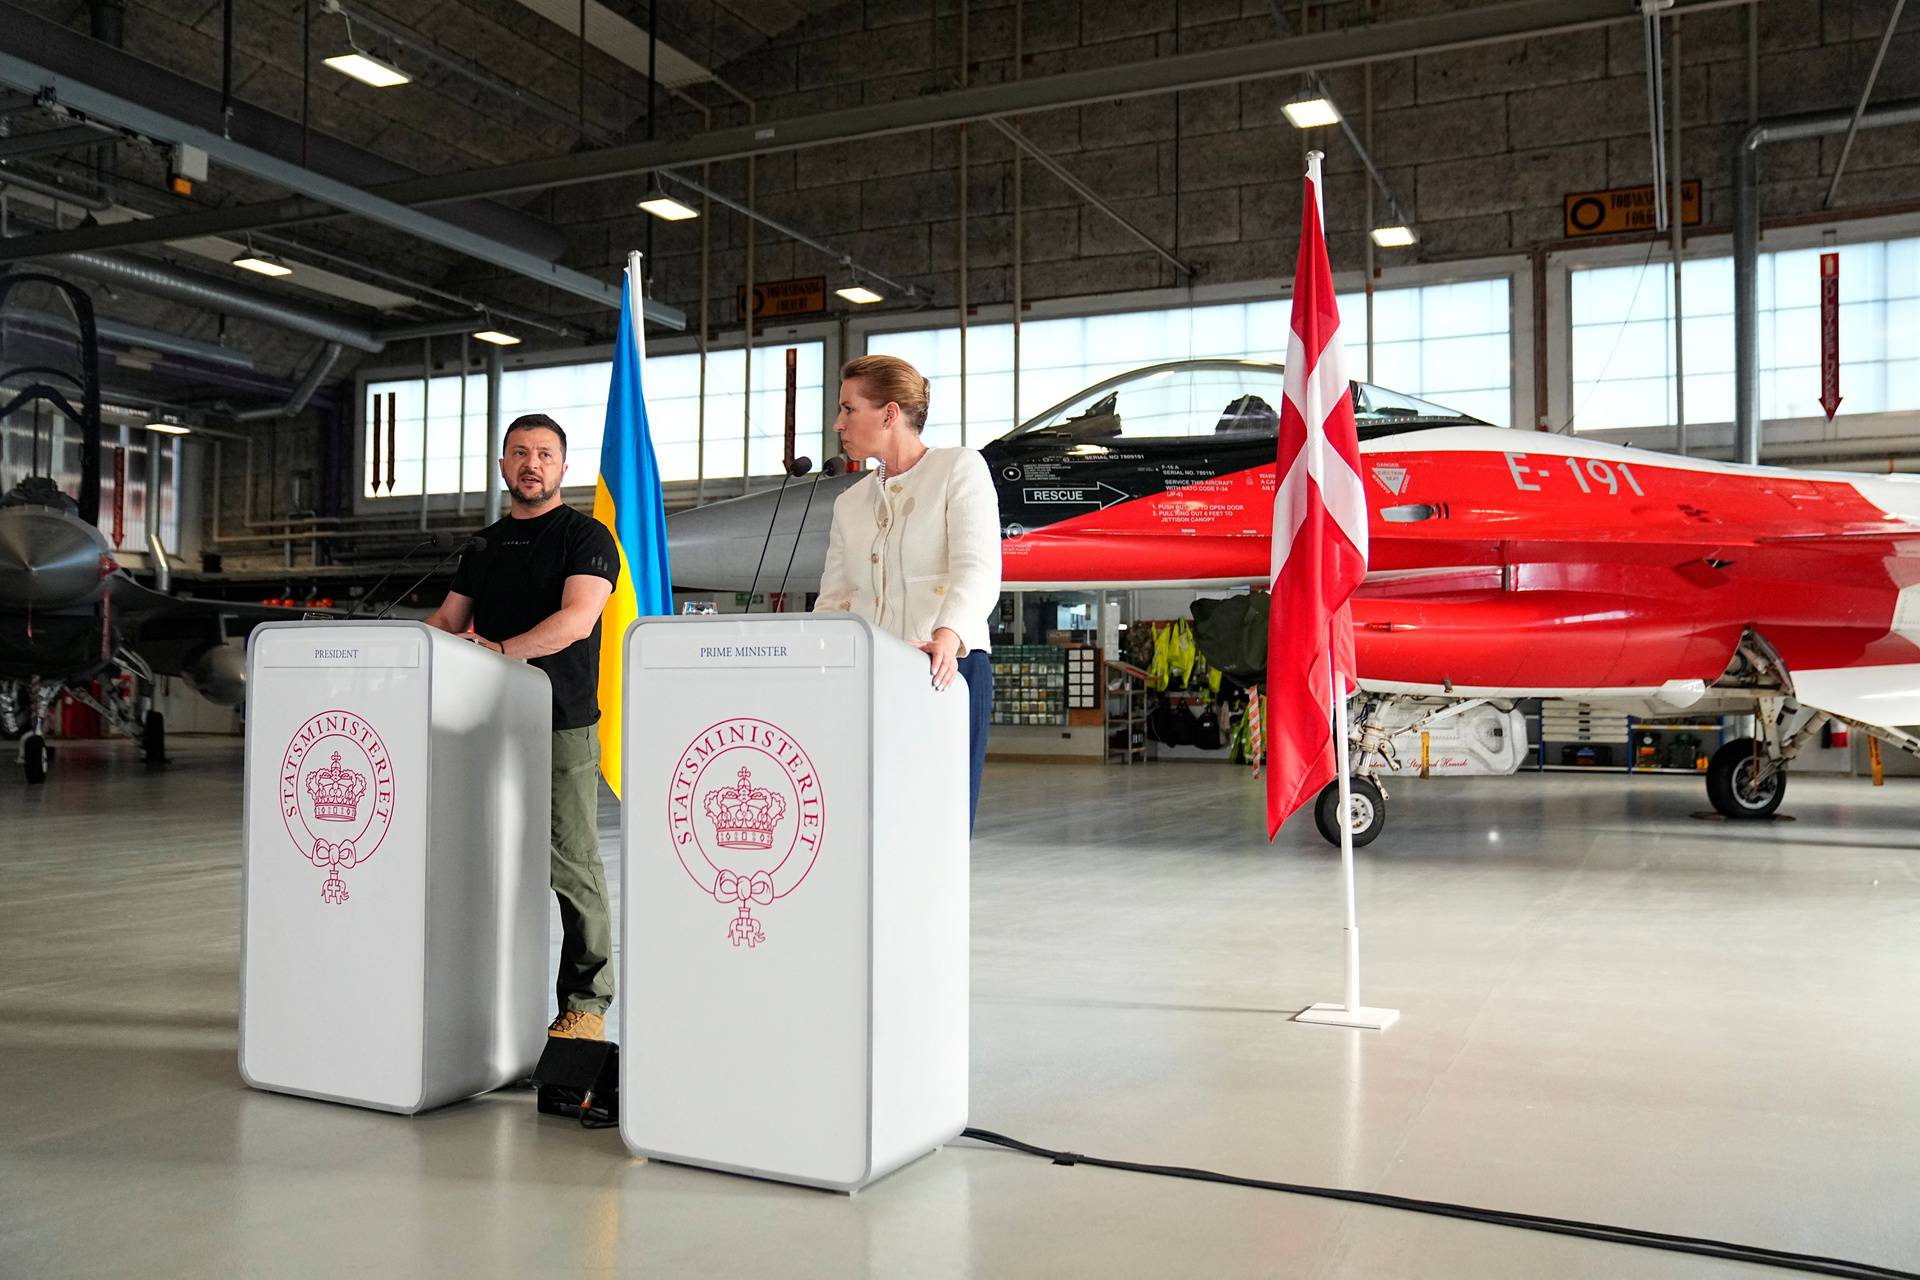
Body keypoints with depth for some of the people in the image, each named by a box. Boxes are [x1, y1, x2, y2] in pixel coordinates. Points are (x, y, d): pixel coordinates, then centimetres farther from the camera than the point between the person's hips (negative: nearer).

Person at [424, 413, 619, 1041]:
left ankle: (585, 1004, 2)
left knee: (571, 865, -5)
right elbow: (446, 621, 20)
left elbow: (577, 618, -16)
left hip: (562, 725, -6)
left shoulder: (585, 537, -1)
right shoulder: (487, 544, 19)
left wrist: (502, 649, -27)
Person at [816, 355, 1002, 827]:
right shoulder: (850, 502, 21)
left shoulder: (960, 468, 3)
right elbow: (833, 600, 15)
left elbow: (976, 571, -11)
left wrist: (947, 637, -29)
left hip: (948, 673, -5)